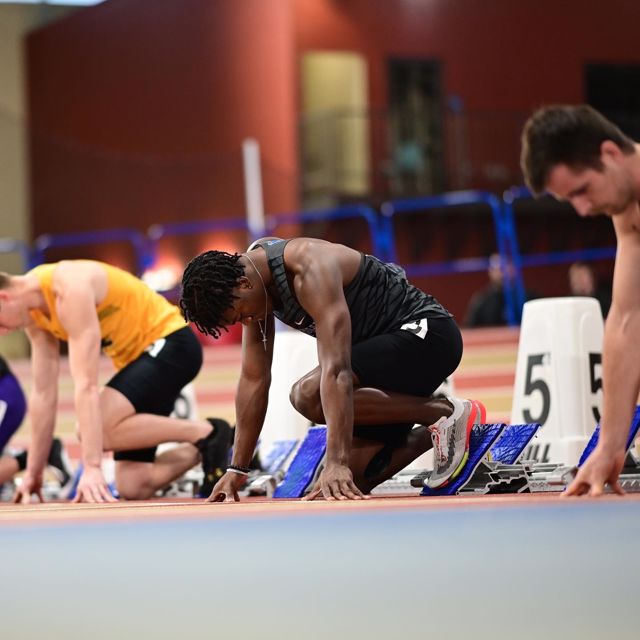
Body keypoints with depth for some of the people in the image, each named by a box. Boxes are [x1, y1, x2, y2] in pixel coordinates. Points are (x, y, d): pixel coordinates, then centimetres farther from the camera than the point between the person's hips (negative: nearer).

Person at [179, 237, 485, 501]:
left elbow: (336, 370, -37)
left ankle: (446, 412, -18)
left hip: (425, 332, -9)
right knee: (355, 476, -2)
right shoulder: (250, 272, -1)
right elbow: (253, 379, 4)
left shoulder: (309, 269, -28)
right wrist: (236, 470, 3)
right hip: (387, 346, 9)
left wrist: (336, 463, -43)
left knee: (308, 394, -30)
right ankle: (436, 432, 17)